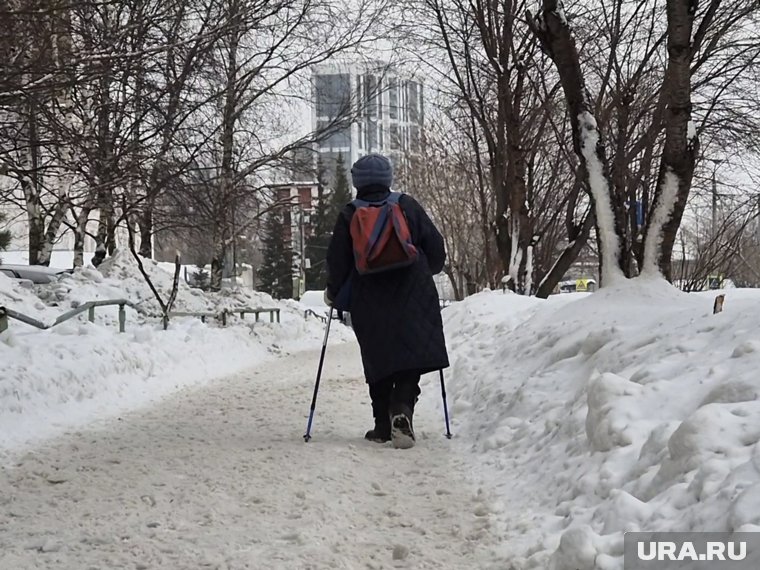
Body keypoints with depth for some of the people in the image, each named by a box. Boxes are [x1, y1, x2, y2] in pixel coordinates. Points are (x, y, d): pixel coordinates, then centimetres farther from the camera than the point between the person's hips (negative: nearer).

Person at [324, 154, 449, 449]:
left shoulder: (349, 216, 2)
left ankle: (383, 425, 10)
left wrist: (333, 293, 19)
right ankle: (402, 408, -22)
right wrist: (423, 272, 27)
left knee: (378, 361, 11)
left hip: (369, 303, 1)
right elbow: (436, 250, 7)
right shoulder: (408, 206, 3)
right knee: (411, 356, 1)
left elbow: (337, 262, 2)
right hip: (413, 298, -1)